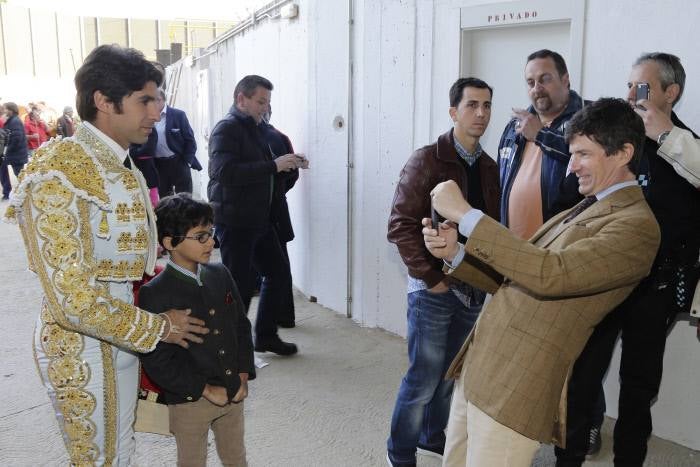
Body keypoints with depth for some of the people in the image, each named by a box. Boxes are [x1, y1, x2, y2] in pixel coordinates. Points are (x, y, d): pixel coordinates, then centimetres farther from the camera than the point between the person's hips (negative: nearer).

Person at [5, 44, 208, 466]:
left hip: (124, 338, 8)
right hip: (84, 351, -8)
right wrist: (157, 327, -16)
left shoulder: (121, 170, 6)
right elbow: (73, 299, -25)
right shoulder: (58, 172, -22)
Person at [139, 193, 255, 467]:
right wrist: (206, 390, -14)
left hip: (235, 393, 5)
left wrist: (243, 376, 0)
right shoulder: (155, 294, -17)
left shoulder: (220, 274, 1)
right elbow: (157, 362, -17)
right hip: (189, 401, -5)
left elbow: (242, 325, 9)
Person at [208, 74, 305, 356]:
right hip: (234, 223, -9)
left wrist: (286, 165, 6)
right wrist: (273, 166, -26)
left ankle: (265, 335, 27)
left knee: (278, 274, 13)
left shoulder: (253, 129, 17)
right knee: (240, 285, -1)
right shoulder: (226, 129, -11)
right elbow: (225, 172, -27)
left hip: (260, 220, 9)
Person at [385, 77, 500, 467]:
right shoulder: (427, 160, -10)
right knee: (424, 379, 2)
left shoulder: (490, 168, 8)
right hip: (434, 289, -5)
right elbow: (401, 225, -14)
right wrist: (430, 276, -15)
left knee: (450, 375, 16)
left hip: (474, 289, 6)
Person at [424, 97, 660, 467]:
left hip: (516, 390, -8)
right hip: (477, 367, 8)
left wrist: (466, 215, -23)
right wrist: (455, 253, -2)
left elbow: (550, 274, -26)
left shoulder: (636, 225, -11)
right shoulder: (580, 212, 17)